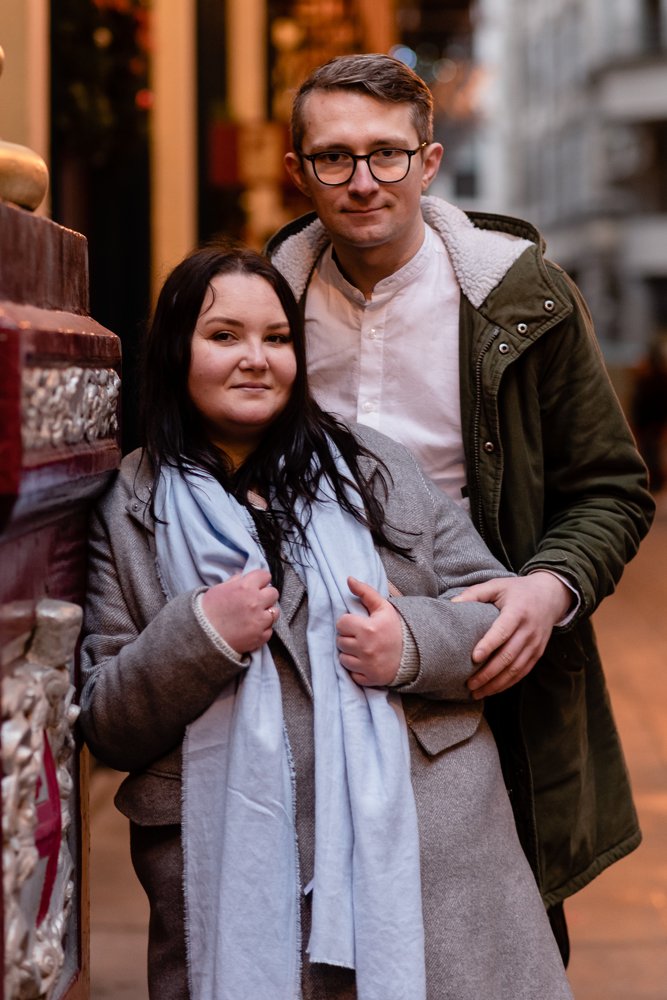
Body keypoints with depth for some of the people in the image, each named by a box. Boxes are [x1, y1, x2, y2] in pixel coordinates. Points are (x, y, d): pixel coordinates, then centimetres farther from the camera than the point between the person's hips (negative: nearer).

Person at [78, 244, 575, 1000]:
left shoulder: (373, 467, 10)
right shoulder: (127, 513, 5)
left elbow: (501, 612, 8)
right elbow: (103, 730, 1)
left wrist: (415, 643, -12)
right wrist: (201, 635, -15)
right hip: (235, 868, -1)